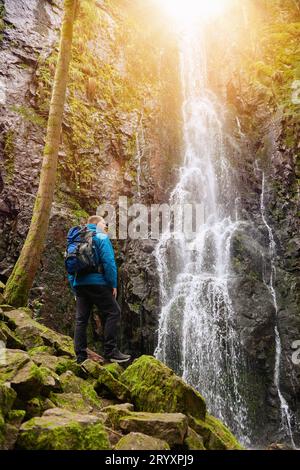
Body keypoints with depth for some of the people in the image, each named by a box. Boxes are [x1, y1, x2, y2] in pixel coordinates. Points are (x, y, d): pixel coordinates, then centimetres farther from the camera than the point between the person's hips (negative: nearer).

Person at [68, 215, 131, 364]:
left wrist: (75, 288, 20)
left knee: (81, 319, 8)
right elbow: (108, 261, -12)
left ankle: (81, 356, 9)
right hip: (97, 283, -7)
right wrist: (113, 284, -8)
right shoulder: (101, 237, 1)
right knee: (113, 313, -2)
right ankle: (110, 352, -7)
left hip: (79, 284, 7)